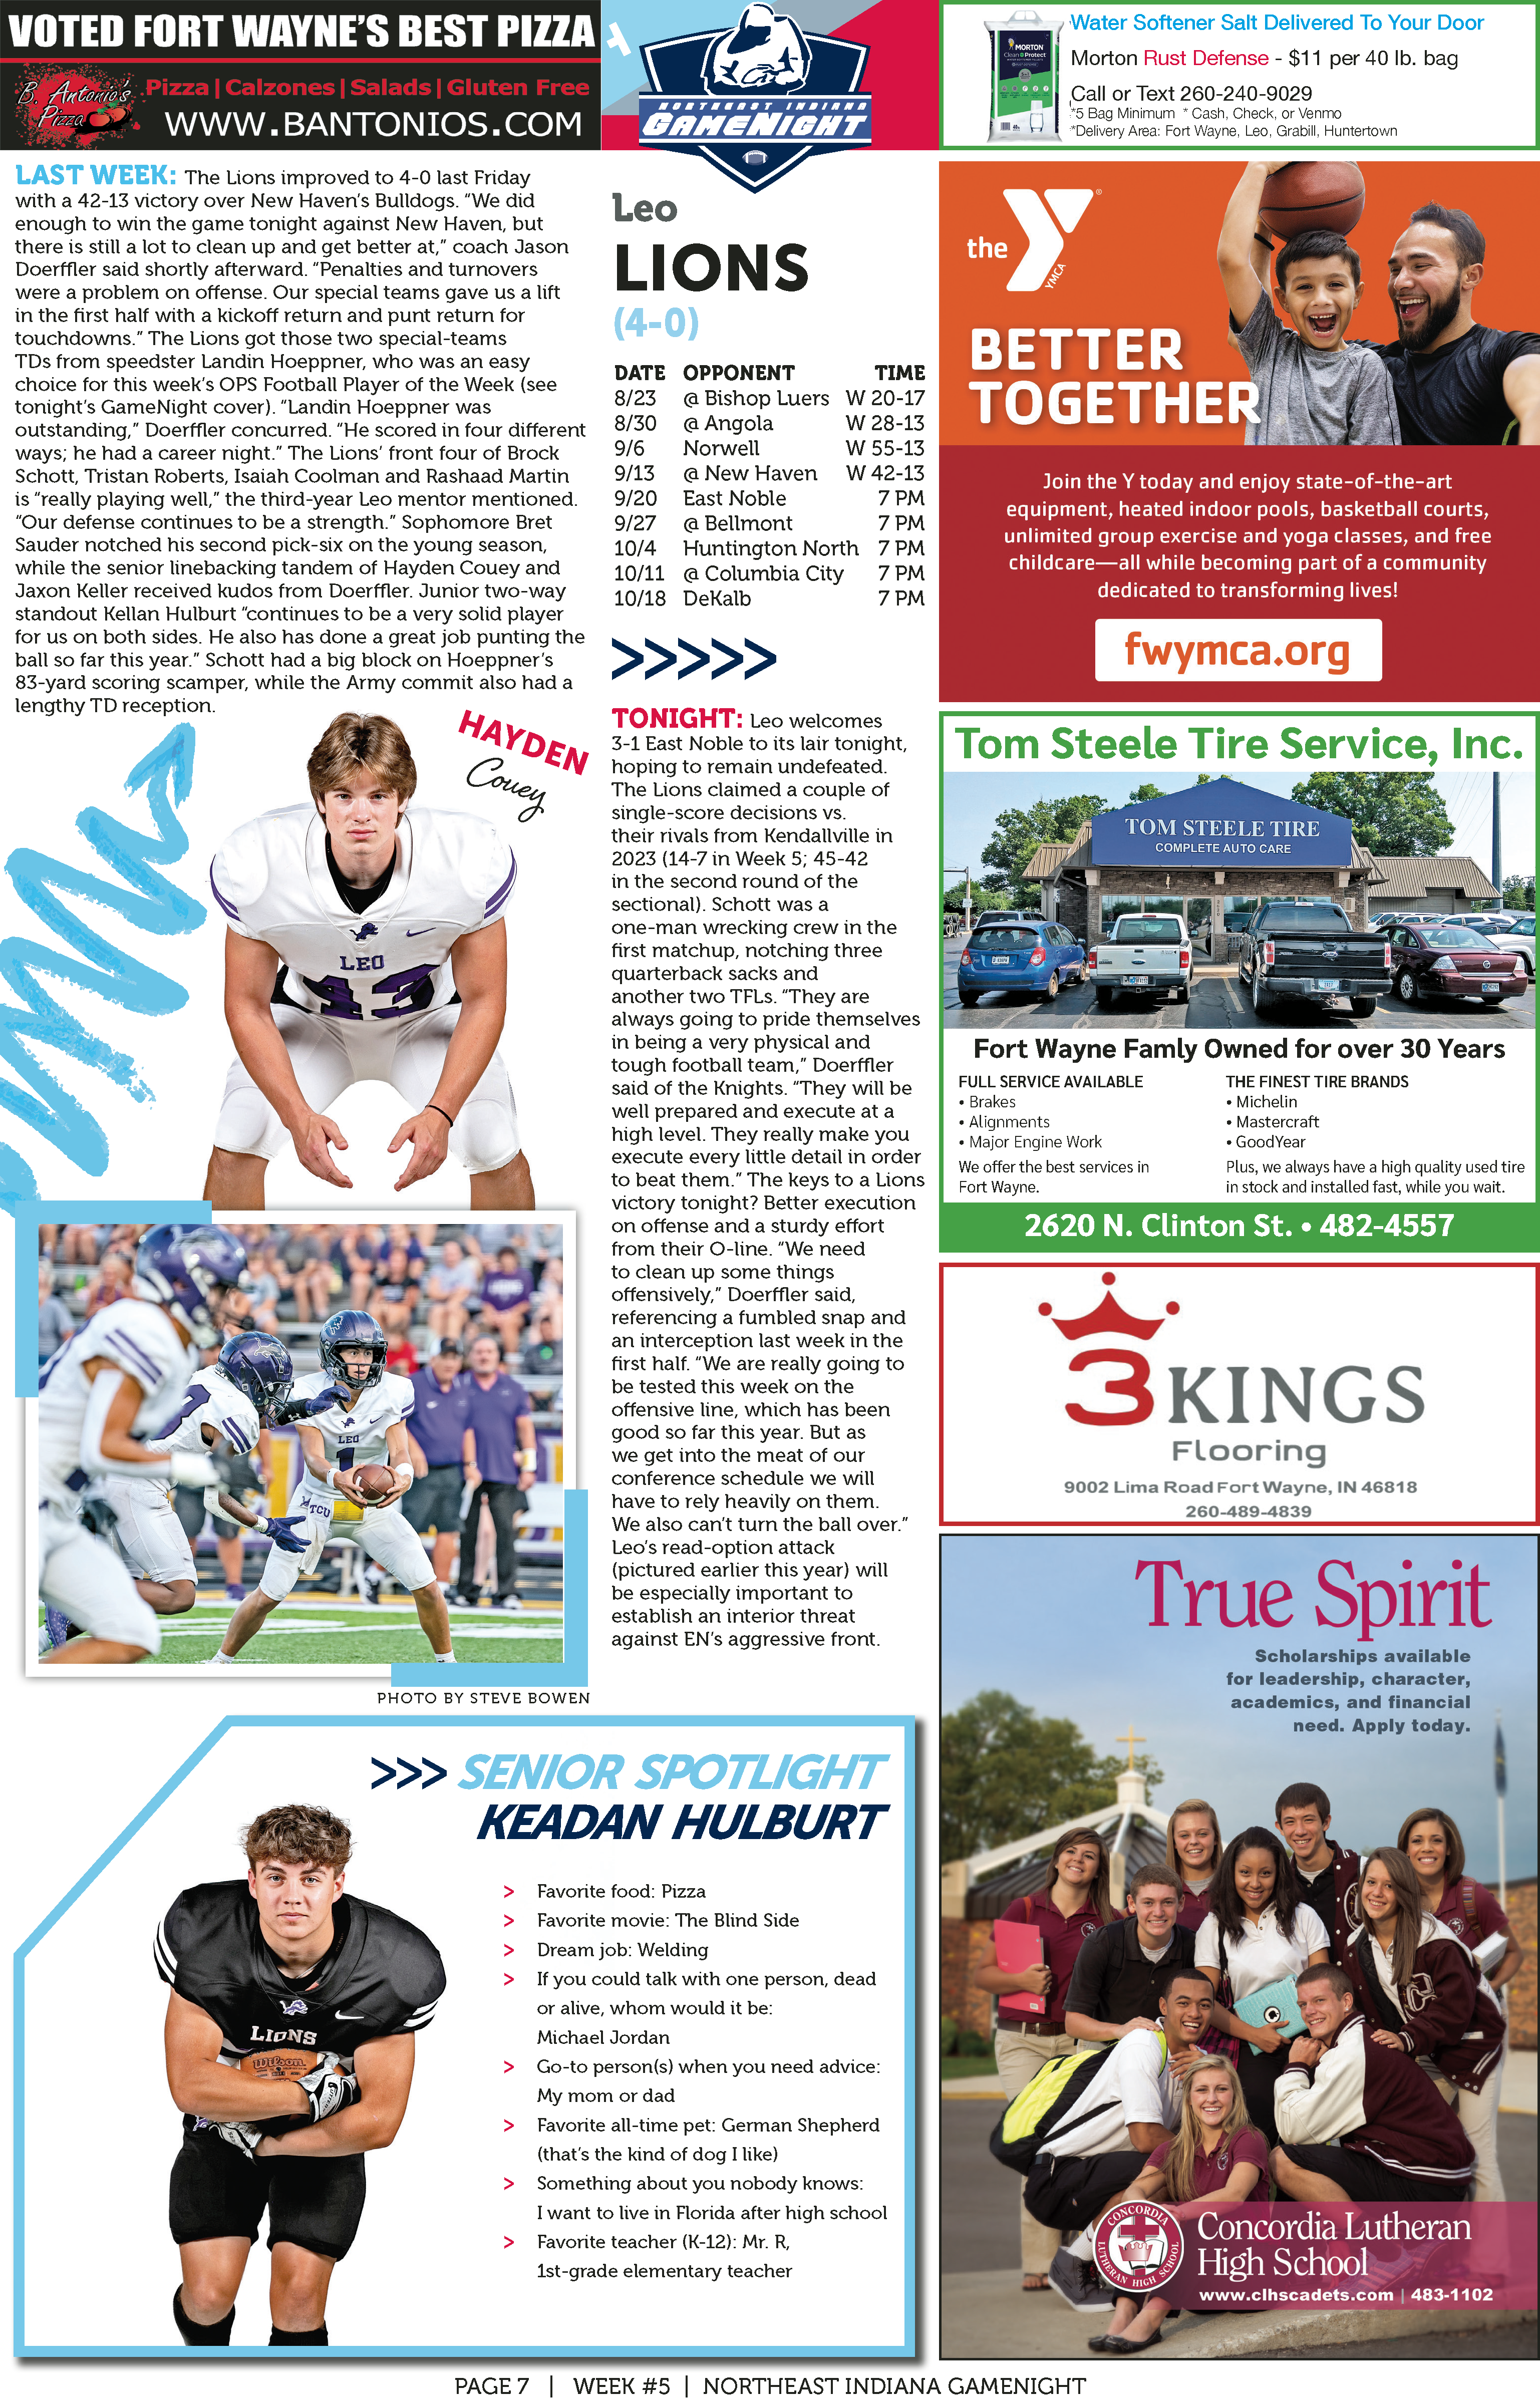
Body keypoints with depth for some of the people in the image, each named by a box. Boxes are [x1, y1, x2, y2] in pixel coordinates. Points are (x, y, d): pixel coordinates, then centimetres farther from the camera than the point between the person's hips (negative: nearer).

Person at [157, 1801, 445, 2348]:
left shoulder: (393, 1969, -24)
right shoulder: (203, 1937, -24)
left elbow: (379, 2121, -18)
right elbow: (190, 2085, -24)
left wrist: (266, 2142, -16)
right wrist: (307, 2092, -26)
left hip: (329, 2141, 0)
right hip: (221, 2131, 0)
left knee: (299, 2298, -9)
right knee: (210, 2294, -6)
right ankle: (206, 2357, 29)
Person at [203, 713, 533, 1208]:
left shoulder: (471, 862, -31)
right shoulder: (255, 865, -30)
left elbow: (483, 1001, -18)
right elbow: (248, 1006, -17)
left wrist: (440, 1113, -30)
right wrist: (298, 1116, -29)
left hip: (430, 1016, 0)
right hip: (309, 1015, 0)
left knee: (496, 1149, -18)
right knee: (236, 1147, -19)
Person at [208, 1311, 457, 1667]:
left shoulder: (393, 1392, -14)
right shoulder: (310, 1392, -18)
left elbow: (399, 1451, -21)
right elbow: (314, 1457, -27)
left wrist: (403, 1474, -46)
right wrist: (337, 1478, -51)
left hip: (374, 1504, 1)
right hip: (319, 1501, -1)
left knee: (428, 1588, -10)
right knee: (267, 1597, -4)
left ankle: (447, 1664, 13)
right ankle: (220, 1662, 20)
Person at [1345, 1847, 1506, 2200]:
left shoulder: (1435, 1942, -23)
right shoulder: (1358, 1949, -2)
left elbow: (1455, 2007, -24)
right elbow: (1366, 2010, 5)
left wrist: (1408, 2039, -30)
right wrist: (1375, 2039, -13)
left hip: (1472, 2046, -6)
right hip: (1429, 2057, 6)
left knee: (1477, 2153, -6)